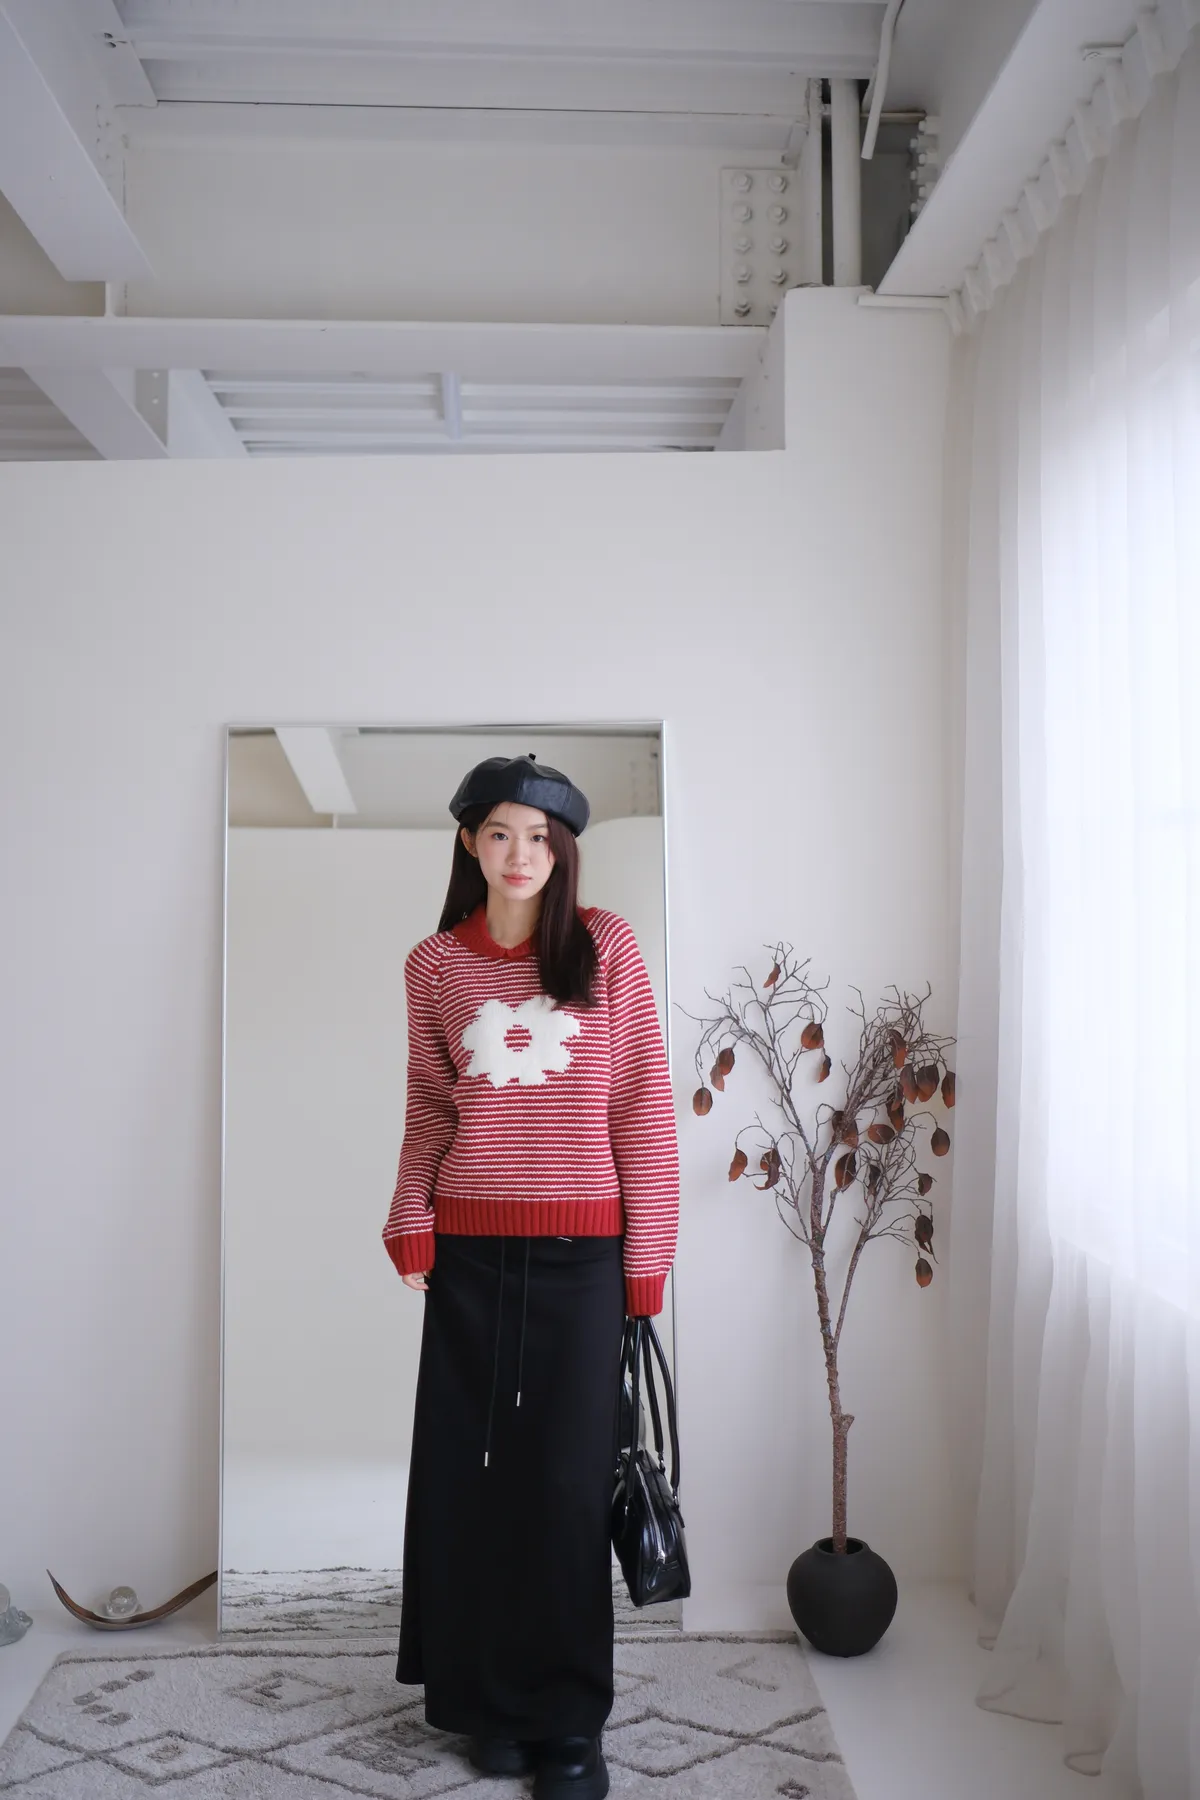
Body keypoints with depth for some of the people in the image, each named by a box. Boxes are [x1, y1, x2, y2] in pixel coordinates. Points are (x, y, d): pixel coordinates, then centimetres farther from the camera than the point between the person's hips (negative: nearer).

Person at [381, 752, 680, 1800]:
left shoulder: (606, 948, 2)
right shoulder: (435, 965, 8)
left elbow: (643, 1105, 1)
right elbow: (429, 1108, 12)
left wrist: (647, 1254, -3)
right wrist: (411, 1223, -3)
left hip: (583, 1250, -2)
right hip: (470, 1251, 2)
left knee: (568, 1477, 0)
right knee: (470, 1473, 5)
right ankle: (490, 1702, 23)